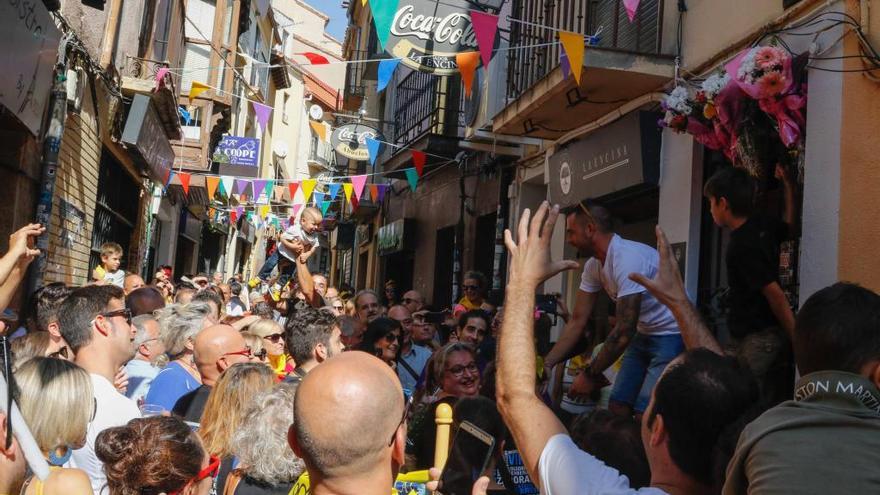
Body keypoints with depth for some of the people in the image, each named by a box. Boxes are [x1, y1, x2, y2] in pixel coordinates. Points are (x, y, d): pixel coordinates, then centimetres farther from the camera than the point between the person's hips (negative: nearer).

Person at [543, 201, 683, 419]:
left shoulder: (629, 258, -27)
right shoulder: (593, 266, -1)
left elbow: (624, 331, -27)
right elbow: (577, 321, 3)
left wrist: (591, 375, -19)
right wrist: (547, 363, -5)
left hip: (672, 334, -8)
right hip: (644, 334, 8)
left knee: (645, 413, -14)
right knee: (617, 405, 4)